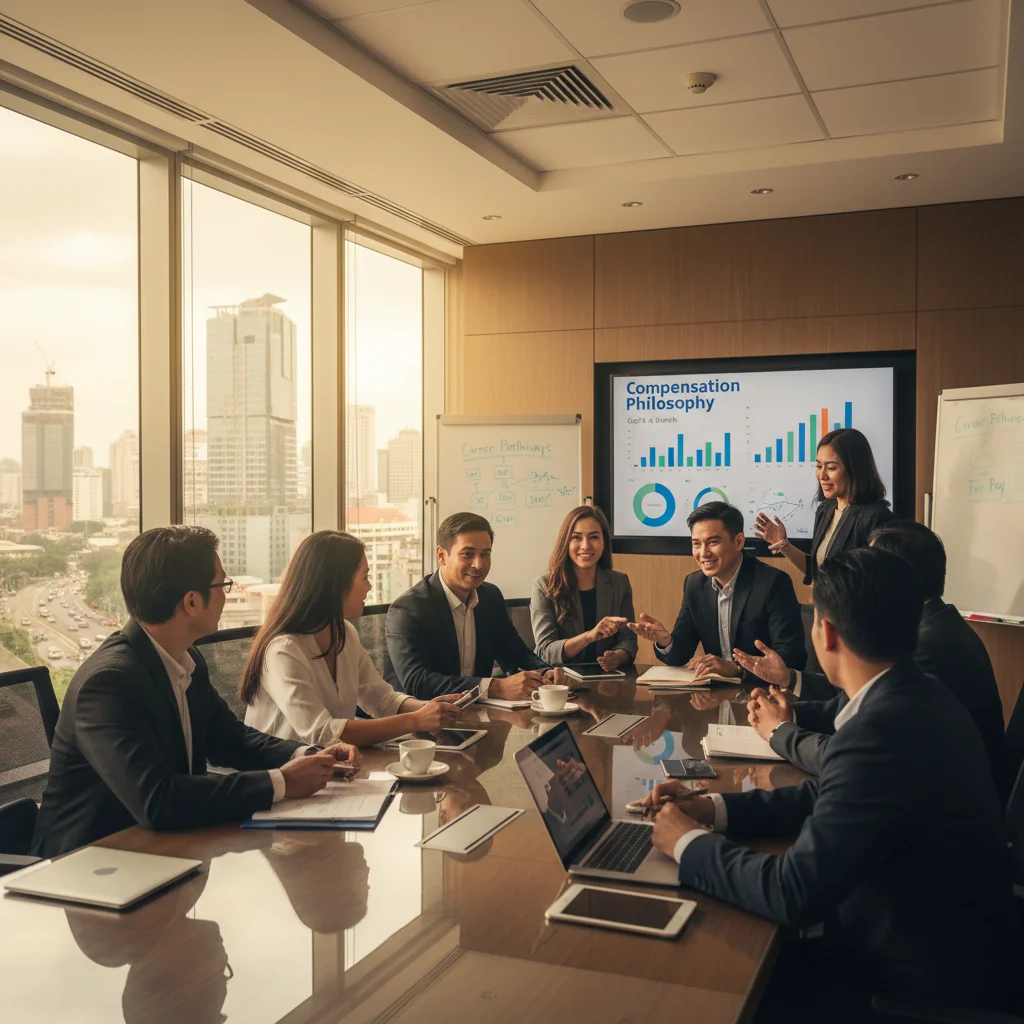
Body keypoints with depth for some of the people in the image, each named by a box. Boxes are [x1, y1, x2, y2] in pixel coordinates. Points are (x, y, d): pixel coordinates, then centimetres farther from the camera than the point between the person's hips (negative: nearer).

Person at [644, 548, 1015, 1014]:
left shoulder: (883, 729, -32)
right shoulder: (912, 697, -2)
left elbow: (794, 894, -29)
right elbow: (827, 797, 8)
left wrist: (690, 844, -14)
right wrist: (714, 808, -1)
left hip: (922, 974, -8)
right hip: (940, 936, 8)